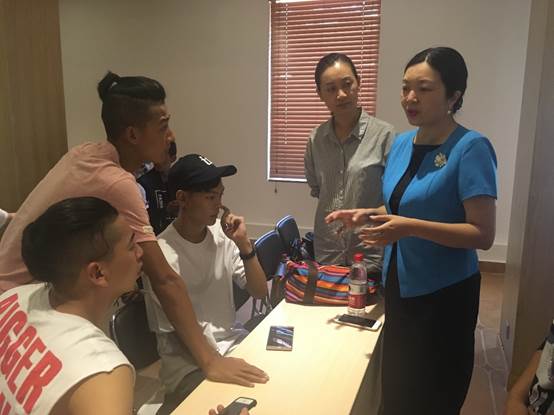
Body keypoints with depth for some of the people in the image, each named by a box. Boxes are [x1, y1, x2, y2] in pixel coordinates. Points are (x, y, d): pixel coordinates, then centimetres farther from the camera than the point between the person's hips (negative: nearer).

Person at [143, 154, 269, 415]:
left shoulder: (222, 234, -4)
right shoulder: (162, 255, -18)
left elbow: (260, 292, -1)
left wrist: (244, 244, -15)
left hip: (233, 341, 5)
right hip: (189, 361, -5)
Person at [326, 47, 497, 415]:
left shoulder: (471, 148, -18)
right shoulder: (401, 143, 3)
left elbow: (483, 234, -21)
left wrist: (409, 228, -31)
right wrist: (367, 215, -2)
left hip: (444, 295, -6)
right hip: (399, 287, 7)